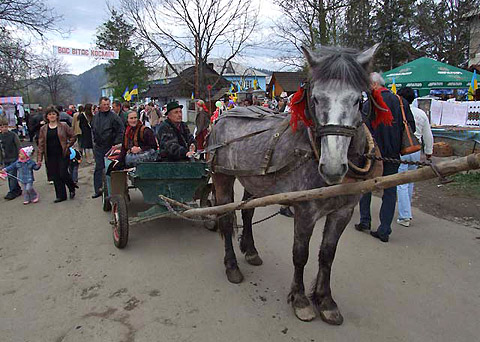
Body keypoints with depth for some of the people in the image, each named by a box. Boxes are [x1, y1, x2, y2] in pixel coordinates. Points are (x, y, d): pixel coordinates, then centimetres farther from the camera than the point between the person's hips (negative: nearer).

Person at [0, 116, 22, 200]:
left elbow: (18, 147, -3)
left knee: (12, 175, -4)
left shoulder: (13, 135, -8)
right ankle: (18, 190, 19)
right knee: (9, 176, 9)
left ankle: (12, 192, 4)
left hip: (14, 159, -5)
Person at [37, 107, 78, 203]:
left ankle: (72, 189, 18)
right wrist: (39, 158, 2)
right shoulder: (43, 129, 7)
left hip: (63, 154, -3)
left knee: (63, 174, -9)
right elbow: (41, 144, 7)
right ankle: (61, 196, 16)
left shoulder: (63, 126, -1)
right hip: (50, 156, 4)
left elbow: (73, 137, 5)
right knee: (55, 177, 6)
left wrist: (67, 146, -5)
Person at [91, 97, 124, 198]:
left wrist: (117, 143, -14)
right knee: (98, 168, 6)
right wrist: (94, 140, 18)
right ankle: (98, 189, 12)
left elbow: (121, 131, -10)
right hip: (98, 147, 5)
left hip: (110, 147, -5)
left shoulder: (114, 117, -8)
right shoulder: (95, 117, 10)